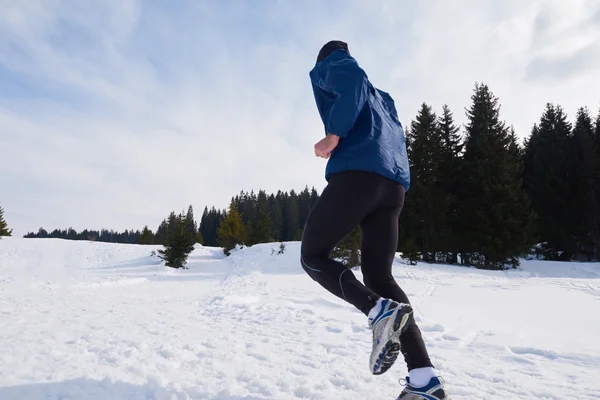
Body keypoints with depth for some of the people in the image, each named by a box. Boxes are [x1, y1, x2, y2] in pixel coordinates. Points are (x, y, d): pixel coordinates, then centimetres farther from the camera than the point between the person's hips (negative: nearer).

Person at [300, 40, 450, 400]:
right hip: (395, 185, 8)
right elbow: (395, 137, 26)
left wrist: (334, 135, -12)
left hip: (356, 174, -7)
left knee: (312, 257, 6)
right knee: (378, 276, 8)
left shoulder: (327, 67, 15)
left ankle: (380, 311, -16)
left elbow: (353, 79, -9)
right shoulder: (381, 96, 36)